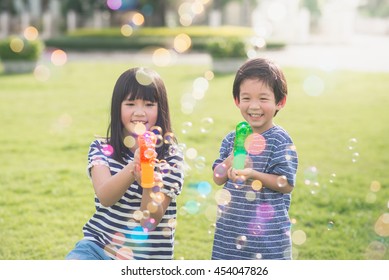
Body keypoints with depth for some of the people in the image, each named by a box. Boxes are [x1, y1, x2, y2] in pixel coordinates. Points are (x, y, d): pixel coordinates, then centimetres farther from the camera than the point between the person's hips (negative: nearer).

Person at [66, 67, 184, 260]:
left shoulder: (171, 157, -5)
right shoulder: (101, 148, 0)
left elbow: (150, 220, -14)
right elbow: (105, 197, -19)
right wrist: (133, 168, -37)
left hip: (146, 256, -1)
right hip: (98, 245, 1)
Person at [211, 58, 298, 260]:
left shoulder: (280, 140, -9)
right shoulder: (231, 139, 6)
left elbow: (286, 184, -13)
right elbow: (218, 178, 7)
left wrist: (253, 174, -24)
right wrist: (230, 161, -12)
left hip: (268, 231, -5)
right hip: (230, 227, 5)